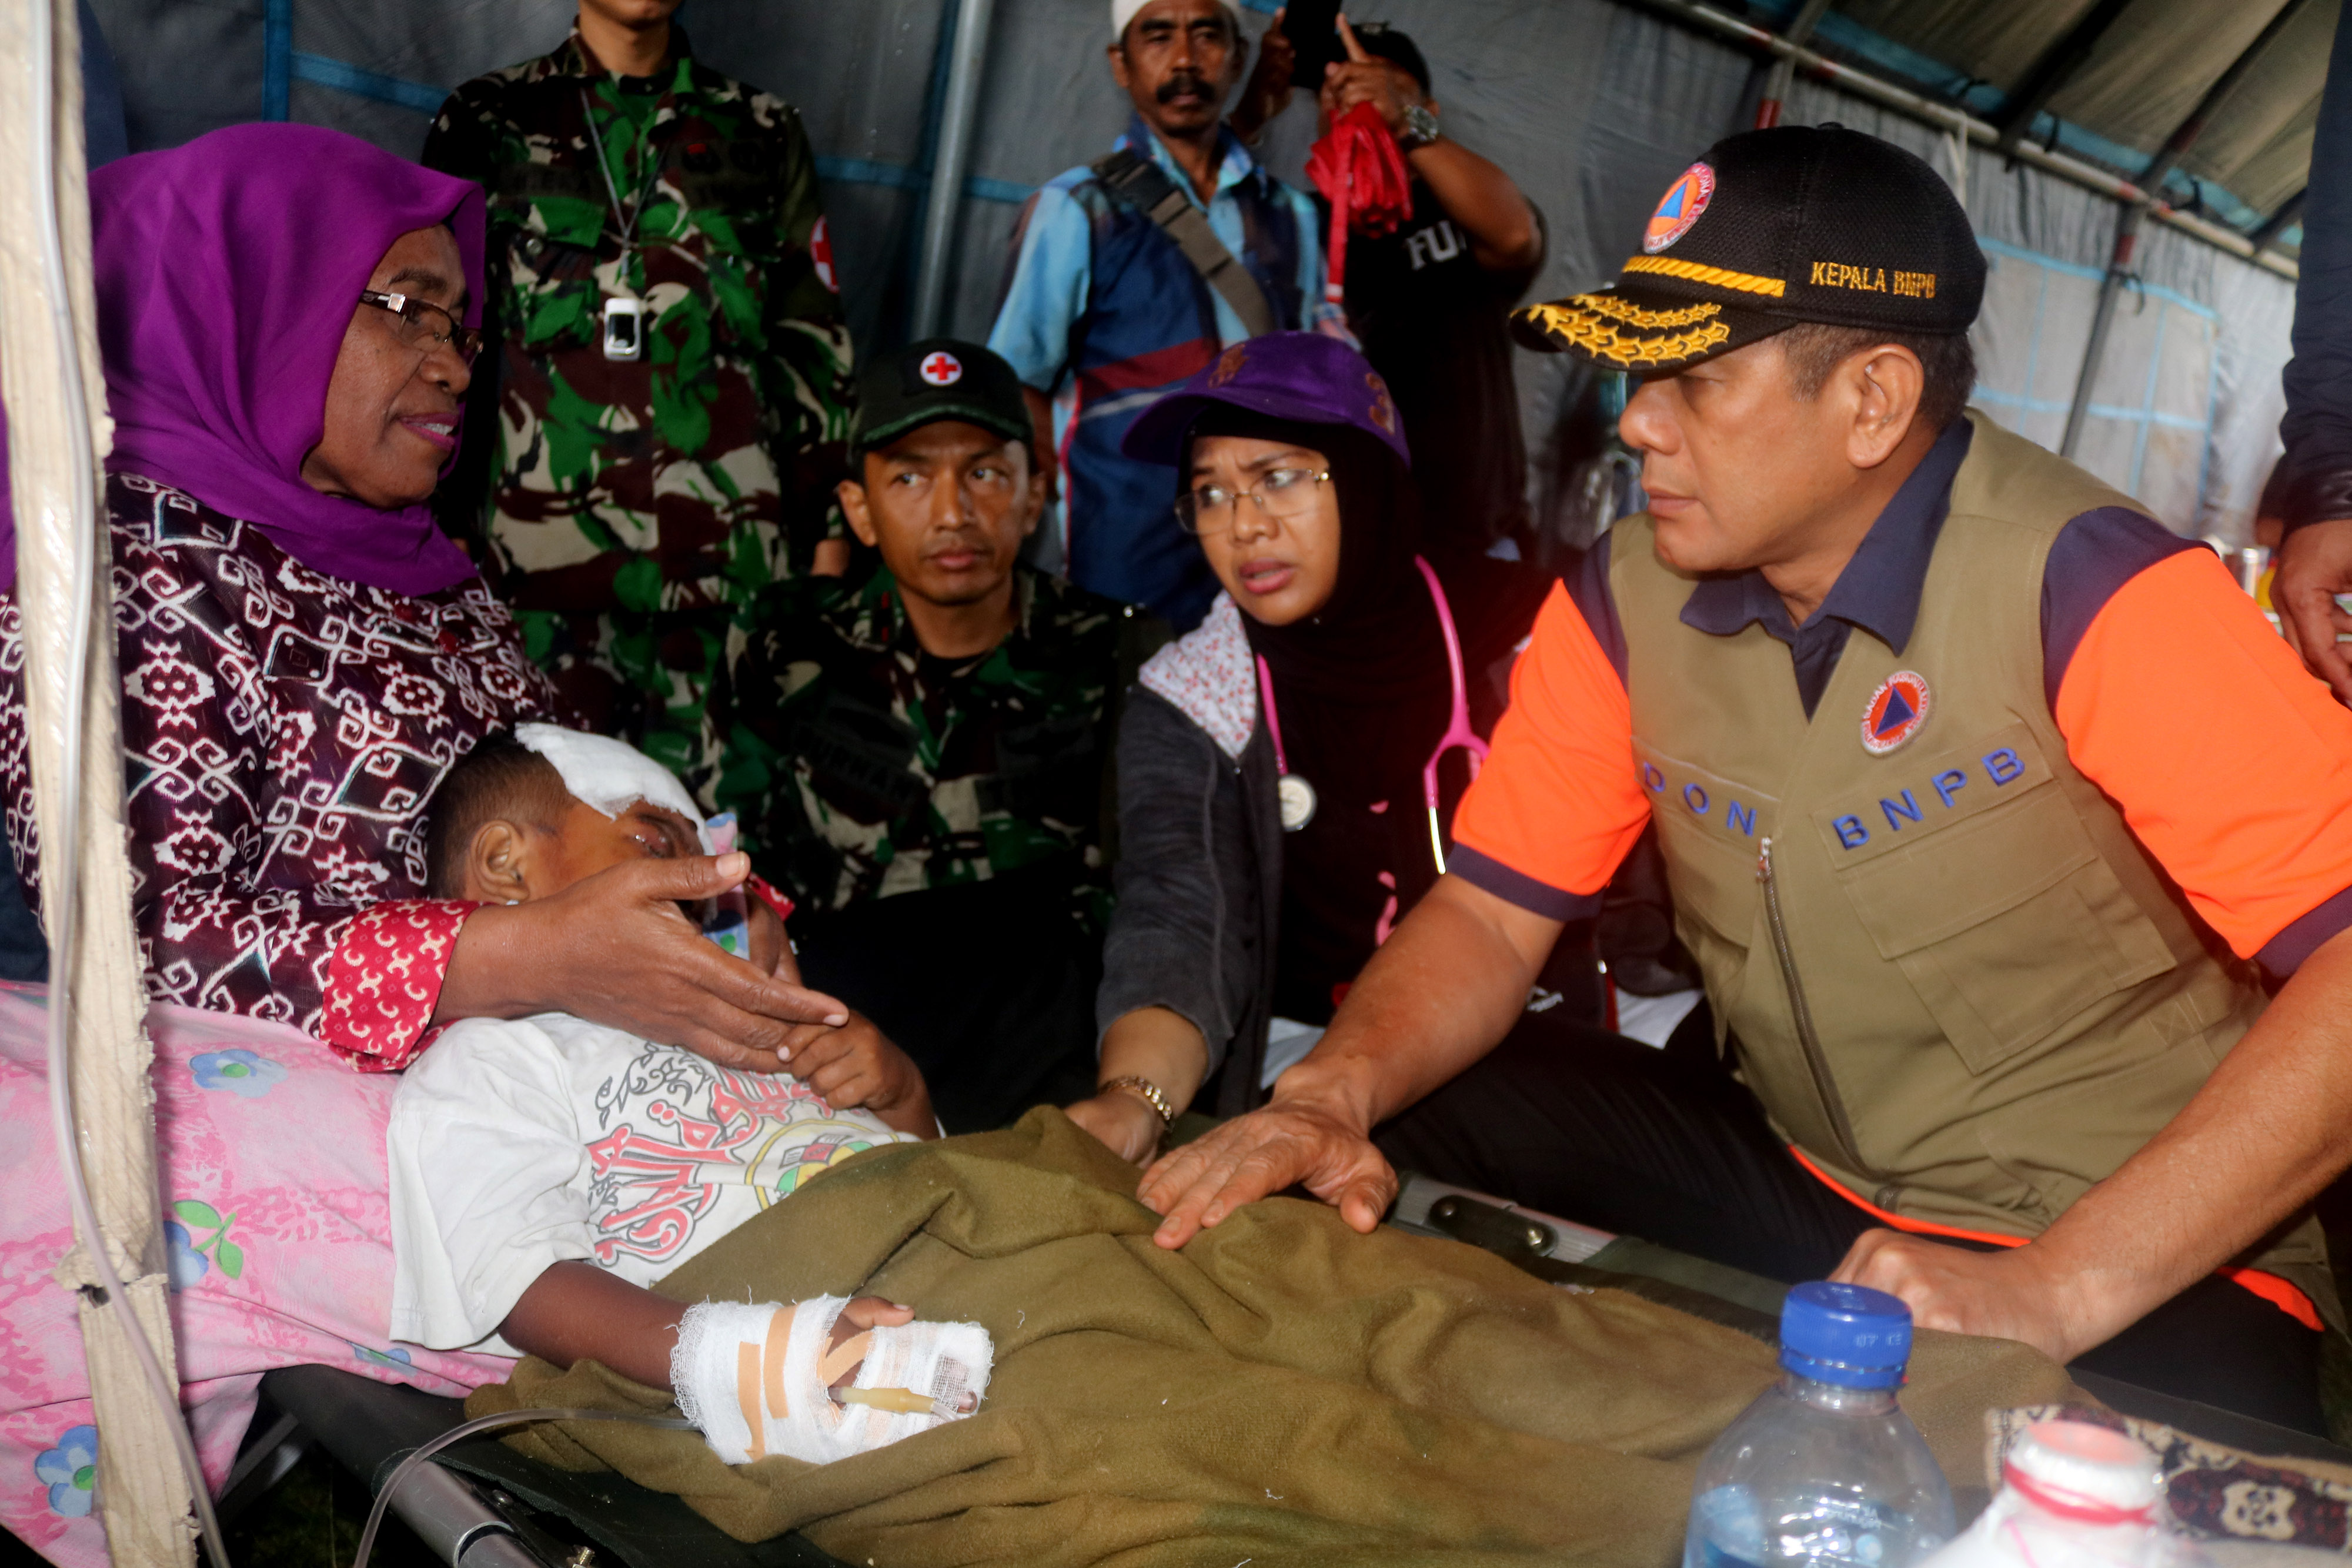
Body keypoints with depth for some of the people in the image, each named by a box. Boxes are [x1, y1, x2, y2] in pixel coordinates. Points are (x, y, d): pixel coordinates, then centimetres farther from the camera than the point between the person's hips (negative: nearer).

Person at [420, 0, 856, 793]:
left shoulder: (765, 133, 14)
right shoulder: (485, 123, 13)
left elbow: (814, 352, 12)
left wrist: (829, 537, 5)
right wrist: (443, 538, 5)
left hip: (731, 560, 1)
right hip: (542, 553, 0)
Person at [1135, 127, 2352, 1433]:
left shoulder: (2088, 592, -20)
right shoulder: (1626, 599, -2)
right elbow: (1492, 909, 2)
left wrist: (2056, 1289, -29)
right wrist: (1333, 1094, -18)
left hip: (2150, 1272, -4)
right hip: (1803, 1185, 5)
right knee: (1400, 1141, -10)